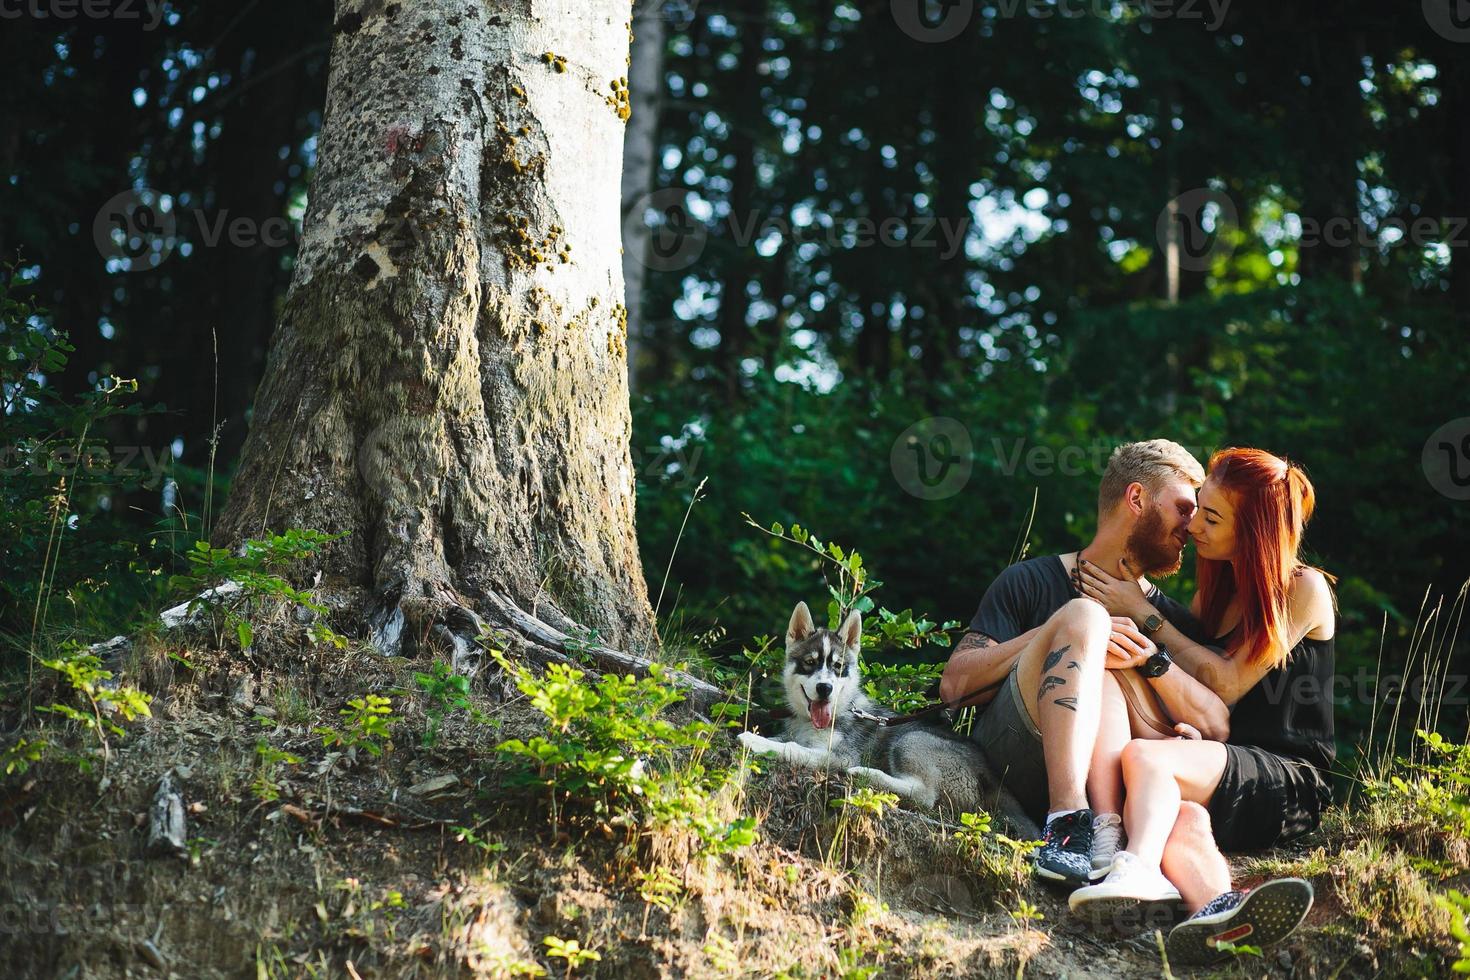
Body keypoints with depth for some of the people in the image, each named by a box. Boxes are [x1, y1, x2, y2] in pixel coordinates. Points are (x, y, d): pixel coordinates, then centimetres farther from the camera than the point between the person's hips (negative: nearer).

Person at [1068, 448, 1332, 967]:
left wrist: (1143, 613, -3)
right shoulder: (1217, 587, 20)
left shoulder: (1304, 590, 0)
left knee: (1143, 755, -32)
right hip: (1224, 775, 4)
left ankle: (1138, 868, -59)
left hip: (1290, 782, -4)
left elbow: (1227, 685, -7)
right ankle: (1219, 908, -65)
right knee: (1179, 817, -35)